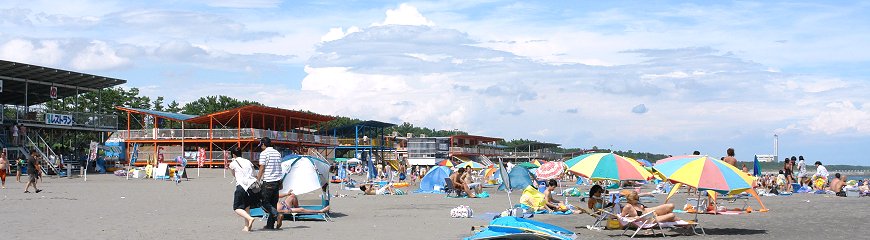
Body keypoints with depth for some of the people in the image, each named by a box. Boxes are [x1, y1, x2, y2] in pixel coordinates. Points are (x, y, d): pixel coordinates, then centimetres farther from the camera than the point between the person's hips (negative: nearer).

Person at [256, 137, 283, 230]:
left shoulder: (264, 153, -8)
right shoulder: (277, 153, 13)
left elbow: (262, 169, -10)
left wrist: (257, 180, -3)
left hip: (268, 182, -7)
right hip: (277, 181, 7)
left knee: (264, 201, 1)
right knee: (273, 203, 9)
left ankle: (276, 213, -21)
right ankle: (270, 225, 11)